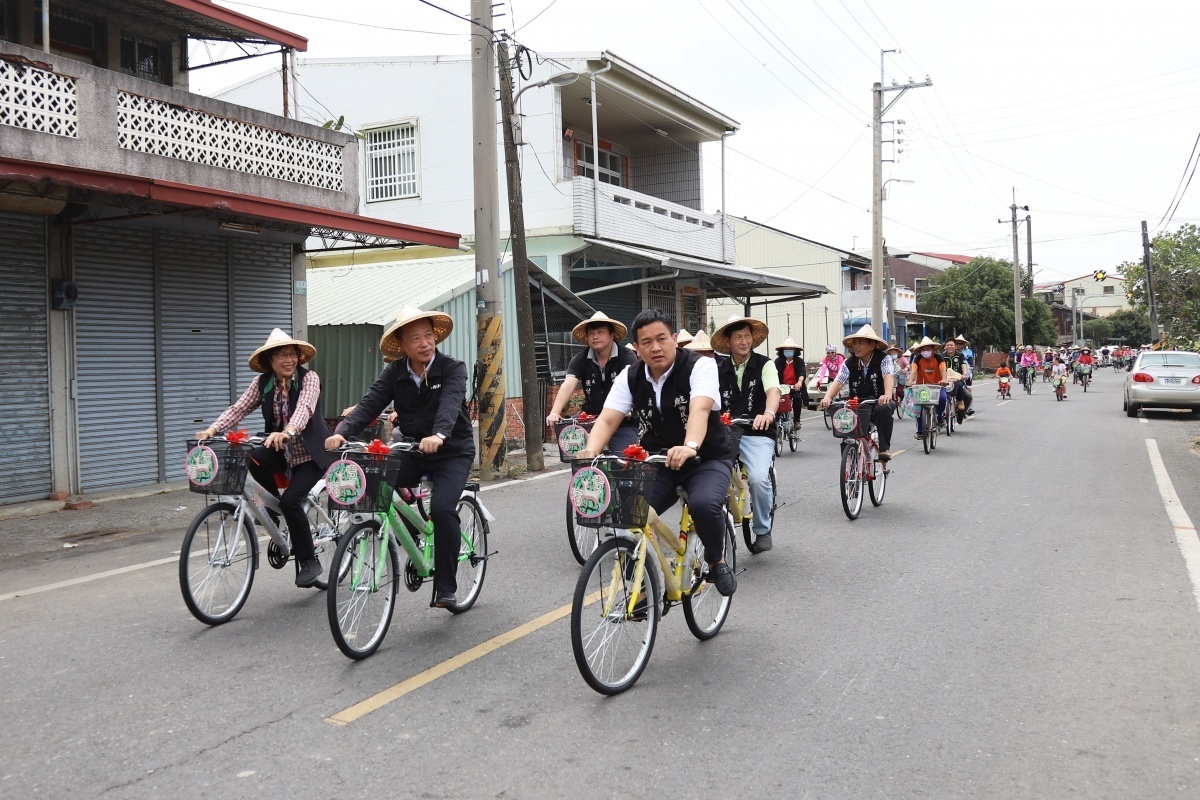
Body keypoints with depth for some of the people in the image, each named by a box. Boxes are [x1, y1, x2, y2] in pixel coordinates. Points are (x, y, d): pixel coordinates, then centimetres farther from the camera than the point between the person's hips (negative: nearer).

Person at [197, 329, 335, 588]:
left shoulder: (309, 378, -14)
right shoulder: (262, 383, -2)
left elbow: (304, 409, -32)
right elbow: (238, 409, -10)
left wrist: (287, 432, -51)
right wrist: (212, 430, -28)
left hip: (311, 453, -4)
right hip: (281, 451, 4)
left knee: (291, 500, -22)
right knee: (253, 459, -28)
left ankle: (309, 562, -4)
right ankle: (273, 504, 1)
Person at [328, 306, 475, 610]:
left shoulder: (452, 368, -11)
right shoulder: (394, 373, 1)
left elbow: (450, 403, -30)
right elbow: (369, 404, -12)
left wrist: (439, 435, -51)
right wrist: (341, 431, -31)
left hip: (452, 452, -4)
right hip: (411, 451, 4)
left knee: (442, 509, -27)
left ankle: (446, 589, -10)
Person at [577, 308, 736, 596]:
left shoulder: (700, 366, -15)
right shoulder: (630, 377, -2)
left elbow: (699, 410, -34)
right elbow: (607, 420, -13)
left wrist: (690, 447, -54)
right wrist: (591, 451, -35)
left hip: (707, 460, -4)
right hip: (657, 464, 4)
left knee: (704, 504, -34)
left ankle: (717, 561, -2)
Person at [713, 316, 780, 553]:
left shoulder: (764, 365, 1)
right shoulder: (719, 369, 11)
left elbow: (773, 392, -17)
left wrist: (768, 413, -39)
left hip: (757, 433, -2)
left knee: (758, 478, -28)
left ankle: (763, 531, 0)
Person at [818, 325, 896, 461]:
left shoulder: (884, 359, -8)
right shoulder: (849, 363, 0)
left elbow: (888, 376, -25)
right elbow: (838, 381, -12)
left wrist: (888, 395, -47)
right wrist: (827, 397, -33)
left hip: (878, 403, -3)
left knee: (884, 408, -36)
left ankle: (884, 448, -22)